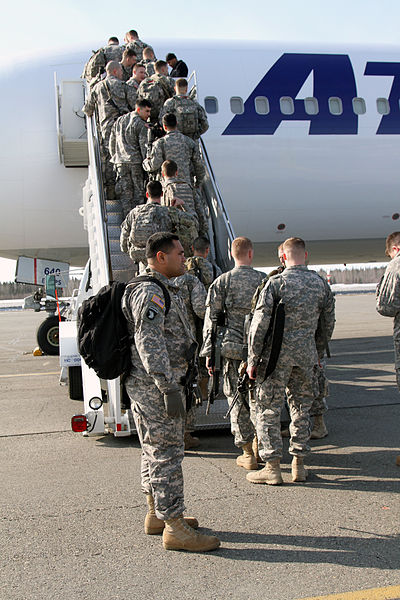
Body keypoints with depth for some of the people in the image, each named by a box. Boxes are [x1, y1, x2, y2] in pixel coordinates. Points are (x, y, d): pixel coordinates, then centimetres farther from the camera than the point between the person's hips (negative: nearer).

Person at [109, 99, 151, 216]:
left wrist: (115, 158, 23)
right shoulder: (141, 124, -5)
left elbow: (111, 144, 18)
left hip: (120, 162, 5)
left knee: (125, 193, 6)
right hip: (136, 161, -5)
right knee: (138, 191, 2)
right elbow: (144, 146, -10)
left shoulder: (118, 121, 15)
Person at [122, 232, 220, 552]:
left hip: (155, 385, 11)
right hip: (154, 386, -11)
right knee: (166, 453, -7)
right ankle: (174, 527, -1)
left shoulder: (164, 290, 19)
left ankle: (157, 515, 28)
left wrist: (173, 384, 27)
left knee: (155, 451, 17)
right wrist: (169, 388, -25)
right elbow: (149, 344, -24)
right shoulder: (150, 292, -16)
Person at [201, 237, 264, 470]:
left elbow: (211, 319, -3)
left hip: (233, 347, -2)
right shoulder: (264, 280, 3)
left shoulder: (222, 281, -2)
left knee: (238, 398, 5)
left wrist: (208, 352, 1)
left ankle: (248, 453, 9)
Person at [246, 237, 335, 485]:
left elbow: (260, 322, -11)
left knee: (268, 409, 4)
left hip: (278, 352, -4)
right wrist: (319, 350, 25)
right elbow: (329, 322, 11)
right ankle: (299, 464, 19)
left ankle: (273, 467, 6)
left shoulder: (276, 282, -9)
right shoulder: (321, 283, 5)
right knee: (301, 408, 15)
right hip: (306, 353, 4)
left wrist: (253, 359, -5)